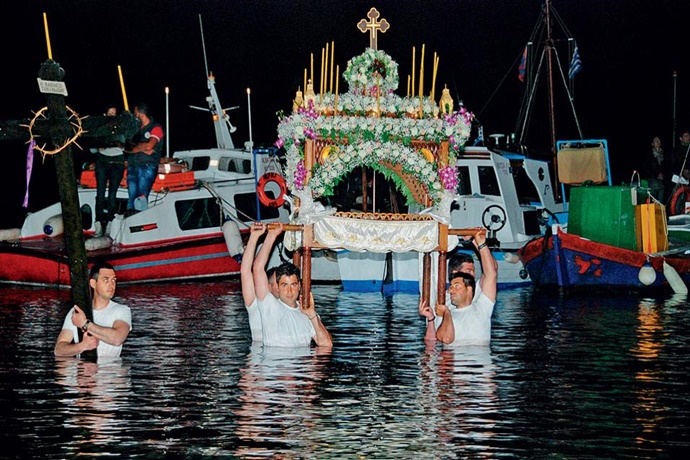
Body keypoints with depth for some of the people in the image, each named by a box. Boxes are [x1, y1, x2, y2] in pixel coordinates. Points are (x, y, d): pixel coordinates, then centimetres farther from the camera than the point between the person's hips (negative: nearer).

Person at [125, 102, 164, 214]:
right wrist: (142, 149, -3)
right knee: (131, 197, -3)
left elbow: (149, 146, -11)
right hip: (133, 166, 6)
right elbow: (127, 149, 13)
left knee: (141, 199, -15)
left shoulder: (156, 128, 3)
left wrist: (135, 145, 6)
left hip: (147, 166, -6)